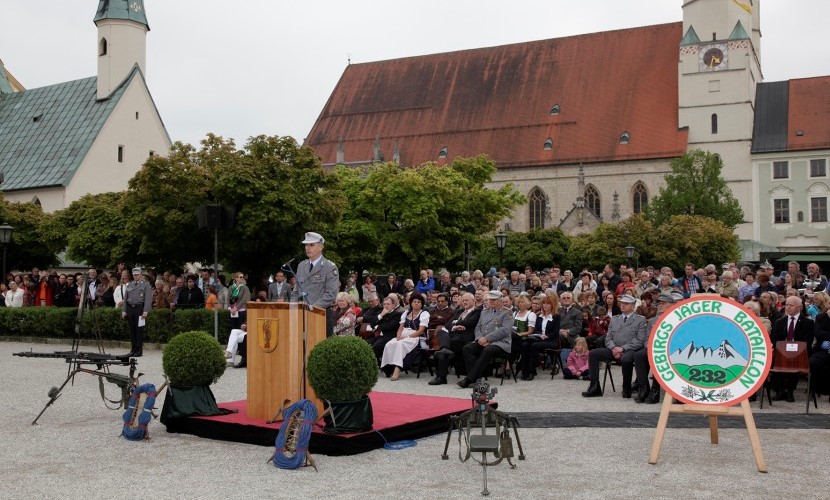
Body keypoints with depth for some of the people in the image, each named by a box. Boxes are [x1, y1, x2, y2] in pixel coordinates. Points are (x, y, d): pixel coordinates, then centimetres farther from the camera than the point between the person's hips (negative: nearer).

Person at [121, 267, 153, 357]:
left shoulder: (145, 285, 2)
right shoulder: (129, 285, 17)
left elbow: (148, 299, -6)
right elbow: (125, 299, 18)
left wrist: (145, 311, -15)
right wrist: (124, 310, 8)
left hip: (139, 309, -5)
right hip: (130, 309, 5)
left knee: (139, 330, -3)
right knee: (132, 330, 6)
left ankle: (139, 350, 2)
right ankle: (133, 349, 13)